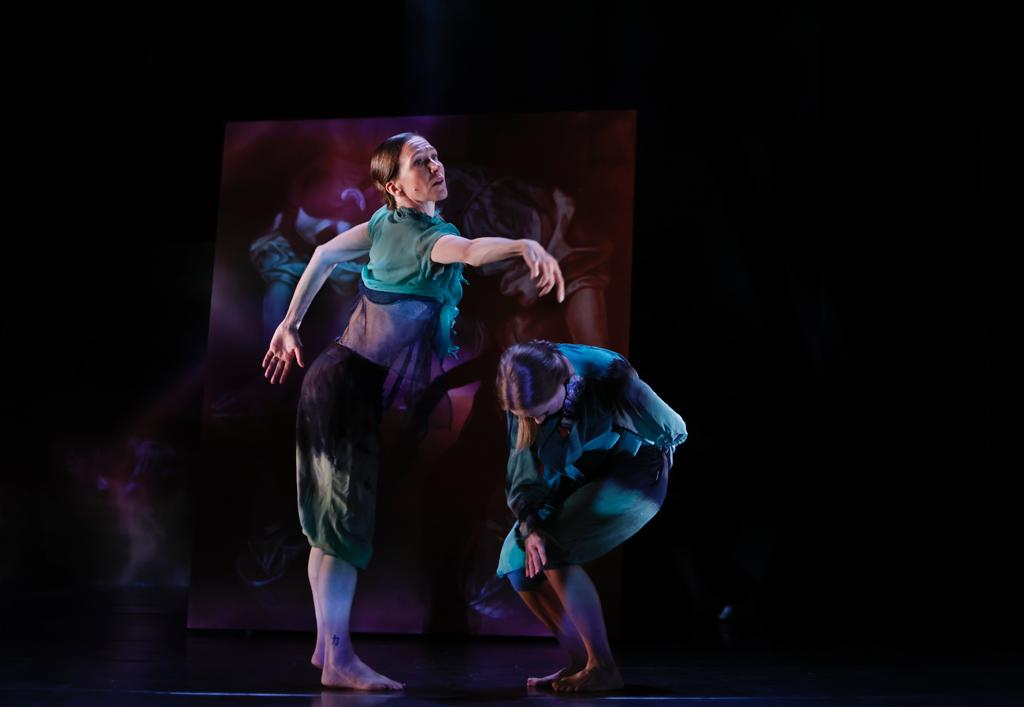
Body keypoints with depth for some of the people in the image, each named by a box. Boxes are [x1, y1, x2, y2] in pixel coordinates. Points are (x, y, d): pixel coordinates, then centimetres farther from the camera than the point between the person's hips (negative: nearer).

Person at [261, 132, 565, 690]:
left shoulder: (387, 221, 9)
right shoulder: (429, 237, -16)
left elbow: (325, 254, 15)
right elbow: (470, 251, -38)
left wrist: (290, 323, 19)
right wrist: (525, 245, -57)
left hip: (338, 376, 9)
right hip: (357, 389, -9)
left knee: (334, 520, 13)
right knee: (349, 518, -7)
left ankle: (326, 643, 23)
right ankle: (338, 660, -3)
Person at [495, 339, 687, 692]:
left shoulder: (606, 376, -31)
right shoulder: (525, 388, -17)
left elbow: (672, 430, -19)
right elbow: (524, 468, -12)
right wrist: (530, 526, -27)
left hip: (633, 472, -6)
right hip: (576, 479, 7)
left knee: (554, 553, -23)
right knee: (517, 559, -4)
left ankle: (603, 668, -12)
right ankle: (581, 661, 7)